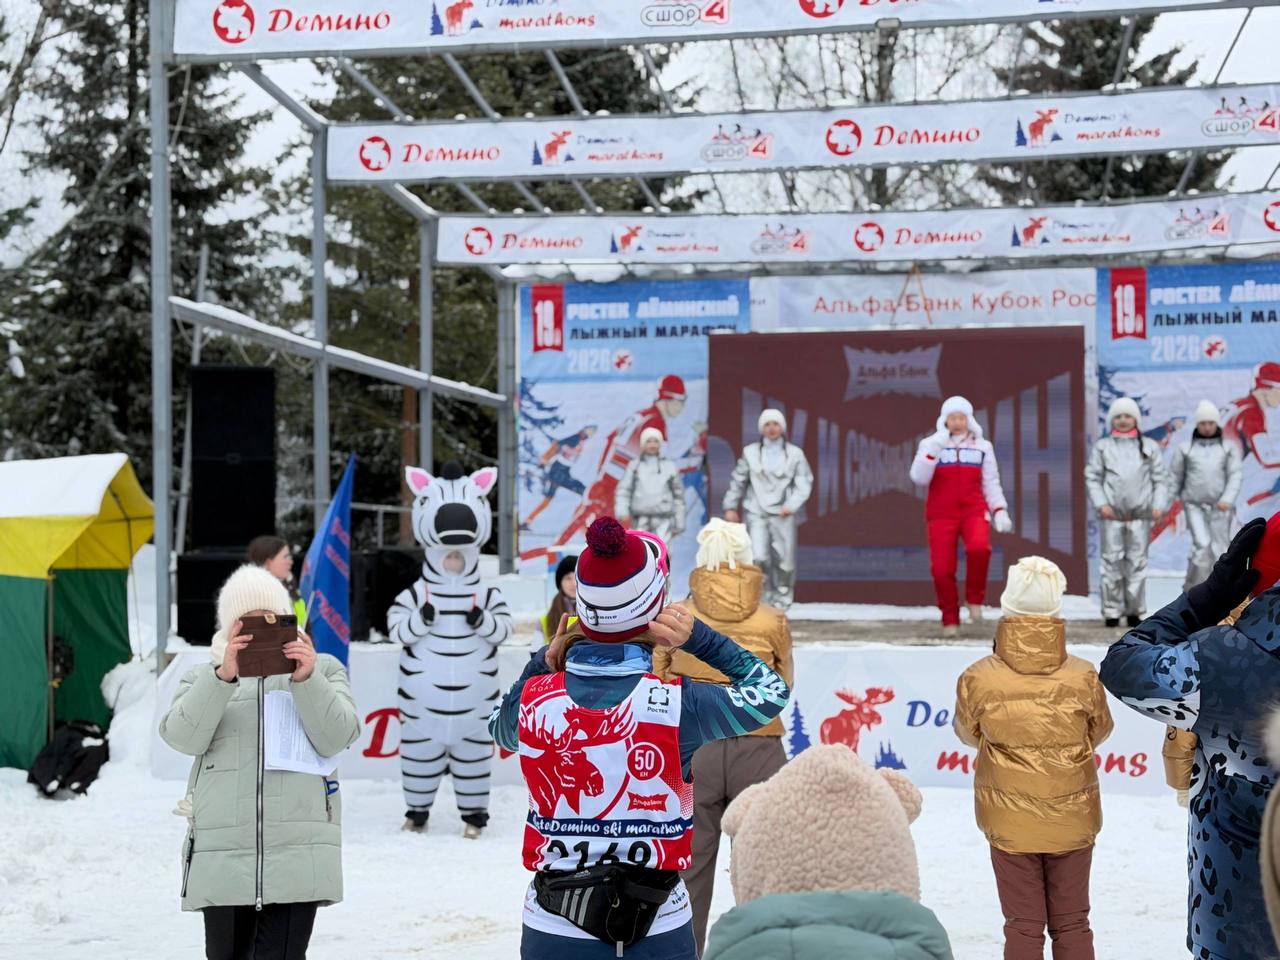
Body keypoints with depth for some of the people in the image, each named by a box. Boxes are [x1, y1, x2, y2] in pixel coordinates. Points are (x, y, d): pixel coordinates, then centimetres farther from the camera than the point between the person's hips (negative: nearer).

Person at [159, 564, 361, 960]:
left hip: (298, 853, -2)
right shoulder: (203, 677, 16)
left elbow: (335, 739, -1)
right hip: (221, 853, 2)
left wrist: (306, 680, -16)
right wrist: (223, 677, -17)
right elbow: (183, 737, -3)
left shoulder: (323, 669, 14)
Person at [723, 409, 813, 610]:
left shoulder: (795, 454, 5)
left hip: (782, 514, 0)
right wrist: (731, 507, 10)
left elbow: (804, 483, 1)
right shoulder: (750, 452, 7)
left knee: (784, 560, 1)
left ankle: (781, 600, 18)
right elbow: (738, 481, 12)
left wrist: (792, 505, -13)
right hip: (756, 513, 0)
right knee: (759, 558, -14)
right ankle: (763, 597, 1)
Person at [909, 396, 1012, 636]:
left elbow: (991, 482, 13)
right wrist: (934, 450, -16)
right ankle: (950, 620, 12)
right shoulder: (930, 444, 6)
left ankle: (975, 600, -6)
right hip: (941, 514, 0)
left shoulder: (982, 446, 11)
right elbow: (919, 478, -6)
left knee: (979, 548, -30)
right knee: (941, 569, -8)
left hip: (974, 510, 0)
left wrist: (999, 511, 1)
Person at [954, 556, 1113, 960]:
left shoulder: (978, 679, -16)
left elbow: (968, 733, 2)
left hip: (1011, 823, -1)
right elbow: (1098, 732, 4)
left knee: (1023, 927, 11)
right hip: (1072, 820, 1)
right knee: (1072, 926, 15)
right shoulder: (1084, 677, -14)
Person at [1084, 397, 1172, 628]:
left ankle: (1134, 610, 7)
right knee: (1112, 562, -3)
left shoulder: (1149, 447, 13)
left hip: (1140, 514, 1)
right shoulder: (1102, 446, 11)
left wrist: (1159, 505, -1)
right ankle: (1112, 611, 1)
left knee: (1137, 562, 0)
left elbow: (1160, 479, 12)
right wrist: (1100, 503, -5)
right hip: (1112, 514, -1)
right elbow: (1092, 477, 8)